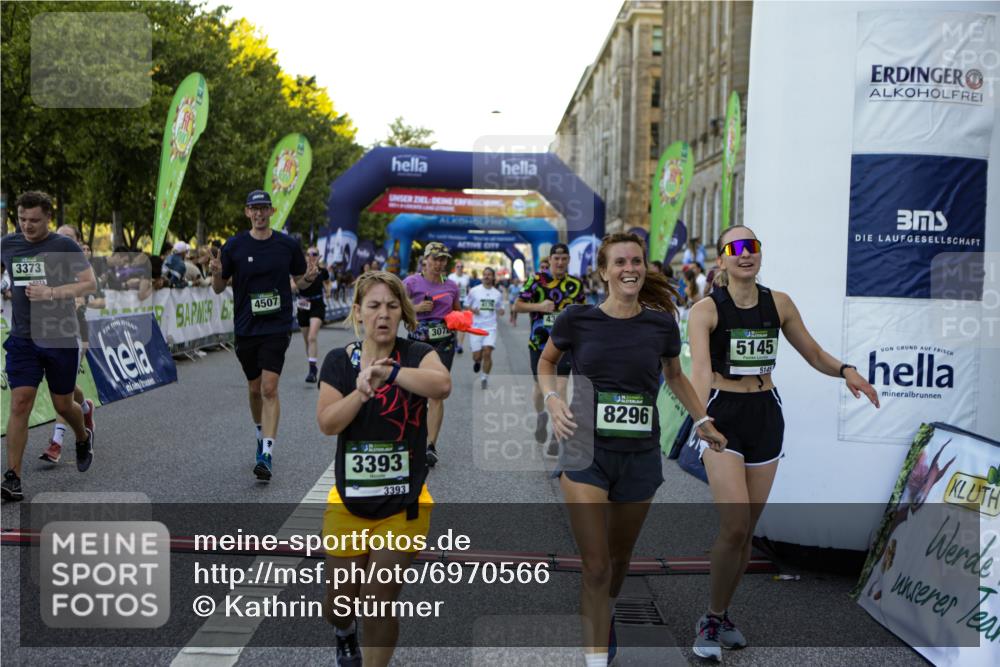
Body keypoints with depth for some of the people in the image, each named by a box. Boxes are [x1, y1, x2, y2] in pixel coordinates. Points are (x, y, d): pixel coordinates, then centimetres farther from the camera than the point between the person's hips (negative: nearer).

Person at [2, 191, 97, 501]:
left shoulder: (65, 246, -6)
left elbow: (90, 283, -11)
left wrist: (50, 293, -20)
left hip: (61, 338, -2)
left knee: (63, 405, 10)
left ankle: (84, 437, 43)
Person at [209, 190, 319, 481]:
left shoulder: (287, 245, 1)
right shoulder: (234, 246, 0)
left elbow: (299, 281, 13)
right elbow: (219, 288, 5)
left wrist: (309, 277, -10)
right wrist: (216, 273, -17)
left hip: (277, 326, -2)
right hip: (246, 327, 2)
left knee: (269, 388, -12)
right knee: (254, 388, 13)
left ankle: (267, 455, -12)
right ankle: (262, 437, 38)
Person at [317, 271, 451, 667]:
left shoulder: (416, 355, -6)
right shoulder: (338, 361, 0)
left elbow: (442, 385, -28)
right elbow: (327, 423, -12)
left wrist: (388, 370, -35)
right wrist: (361, 391, -27)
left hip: (403, 505, -2)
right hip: (349, 502, 2)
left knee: (380, 605, 3)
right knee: (341, 602, 16)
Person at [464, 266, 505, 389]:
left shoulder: (498, 294, 8)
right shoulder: (474, 291, 1)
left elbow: (500, 309, 18)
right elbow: (466, 306, 8)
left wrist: (501, 311, -6)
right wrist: (472, 310, -13)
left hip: (490, 327, 1)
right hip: (476, 327, -1)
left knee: (487, 353, -14)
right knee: (477, 355, 0)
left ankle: (485, 377, 0)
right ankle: (477, 361, 37)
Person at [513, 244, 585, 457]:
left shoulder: (576, 284, 2)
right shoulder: (537, 280, -4)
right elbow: (517, 305, -3)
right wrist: (538, 306, -18)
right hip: (539, 341, 0)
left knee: (560, 388, -12)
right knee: (540, 386, 14)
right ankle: (540, 416, 45)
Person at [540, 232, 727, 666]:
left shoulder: (661, 324, -1)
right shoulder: (577, 319, -7)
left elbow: (675, 376, 18)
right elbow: (546, 362, 12)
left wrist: (703, 422, 14)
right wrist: (552, 399, -5)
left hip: (640, 455, 3)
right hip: (586, 452, -2)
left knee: (620, 557, 18)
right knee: (596, 566, -9)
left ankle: (605, 618, 49)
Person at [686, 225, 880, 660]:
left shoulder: (779, 304, 4)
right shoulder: (706, 310, -10)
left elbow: (814, 354, 12)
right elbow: (700, 367, -26)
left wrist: (845, 371, -10)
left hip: (766, 416, 5)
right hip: (722, 416, -4)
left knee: (748, 531, 9)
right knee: (734, 527, -14)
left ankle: (721, 616, 28)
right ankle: (710, 623, 7)